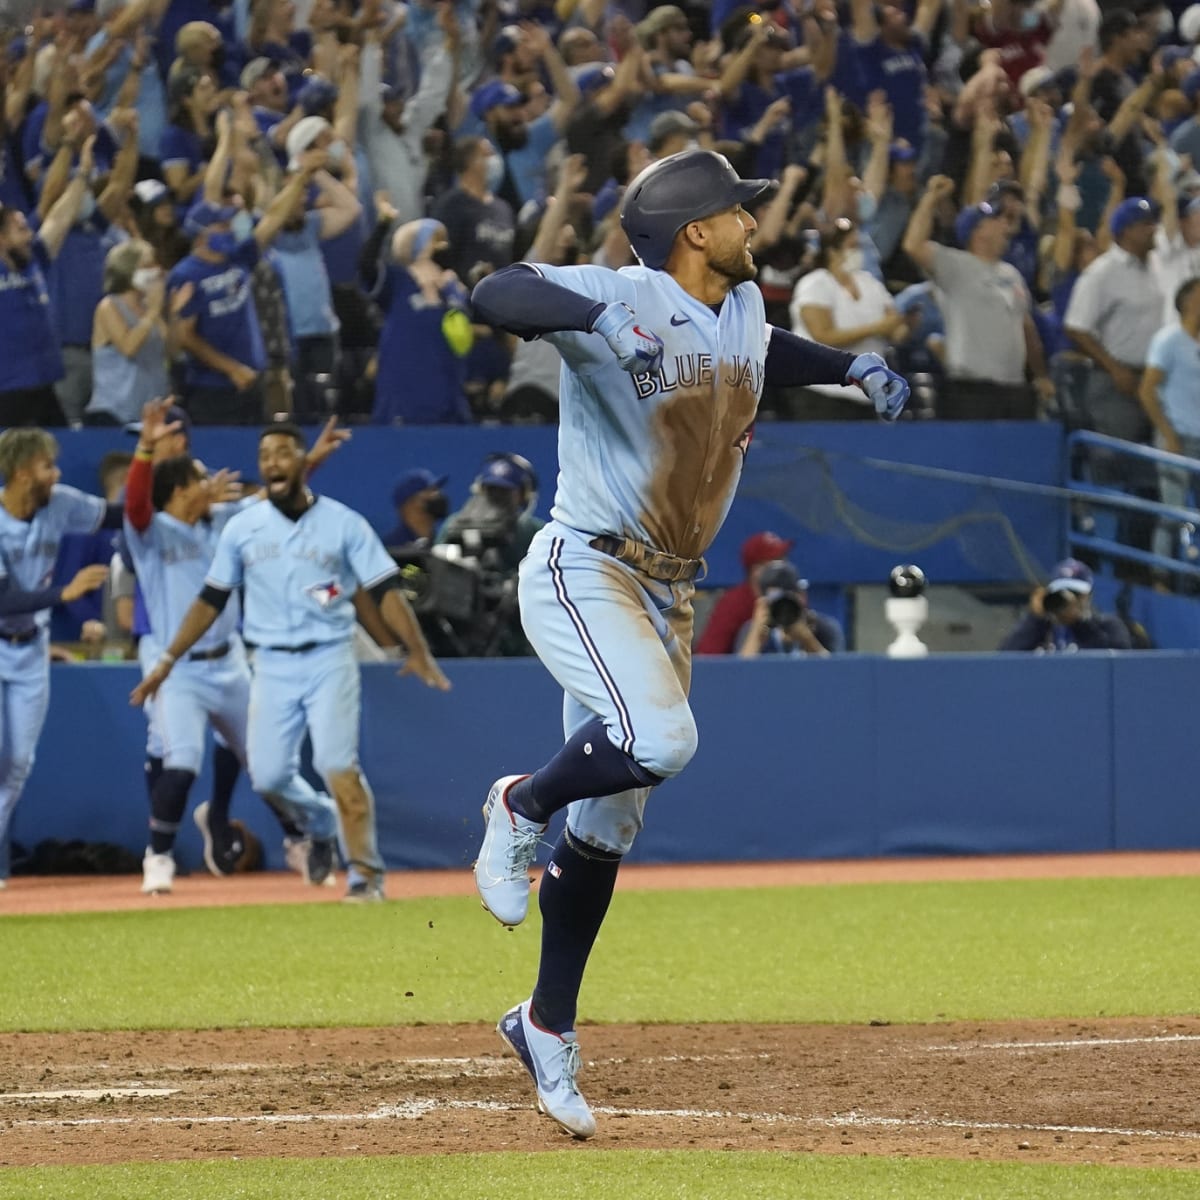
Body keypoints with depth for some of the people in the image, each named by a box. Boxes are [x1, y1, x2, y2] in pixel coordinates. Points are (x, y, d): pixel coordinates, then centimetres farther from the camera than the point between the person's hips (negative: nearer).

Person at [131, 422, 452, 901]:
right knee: (267, 776, -5)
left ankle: (366, 873, -11)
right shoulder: (242, 529, 7)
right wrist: (168, 659, 8)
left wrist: (418, 652, -17)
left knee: (338, 767, -17)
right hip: (272, 665, 3)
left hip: (329, 659, -3)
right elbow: (211, 600, 13)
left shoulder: (344, 523, -1)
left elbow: (386, 591, -5)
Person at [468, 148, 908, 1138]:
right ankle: (522, 807, -2)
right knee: (658, 738, -32)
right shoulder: (627, 298, -18)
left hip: (668, 593, 8)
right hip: (583, 573, -8)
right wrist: (597, 317, -48)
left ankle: (547, 1024, 22)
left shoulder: (743, 306, 6)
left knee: (610, 823, 11)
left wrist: (852, 365, 15)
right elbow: (496, 295, -33)